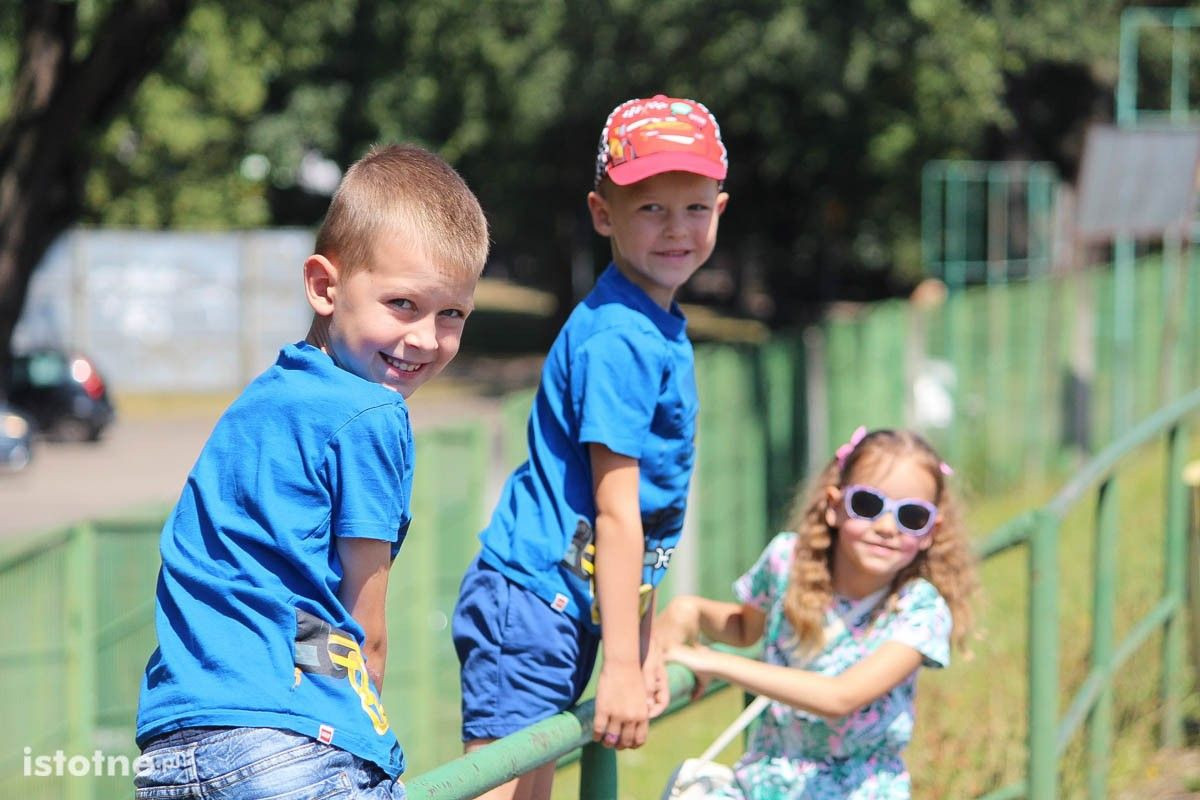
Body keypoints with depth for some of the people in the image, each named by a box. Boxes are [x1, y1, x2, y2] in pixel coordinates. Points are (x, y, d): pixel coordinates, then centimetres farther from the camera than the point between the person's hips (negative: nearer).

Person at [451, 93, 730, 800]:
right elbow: (614, 511, -18)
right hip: (530, 601, -10)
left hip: (567, 609, 10)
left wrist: (644, 648, 20)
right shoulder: (620, 339, -16)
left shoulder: (664, 331, 14)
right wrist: (621, 667, -19)